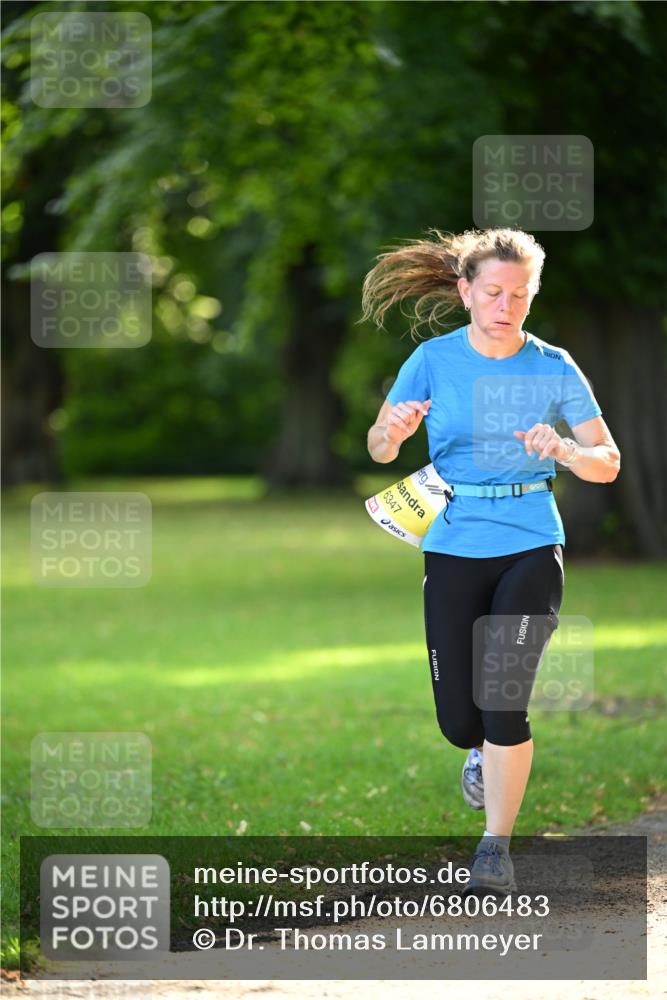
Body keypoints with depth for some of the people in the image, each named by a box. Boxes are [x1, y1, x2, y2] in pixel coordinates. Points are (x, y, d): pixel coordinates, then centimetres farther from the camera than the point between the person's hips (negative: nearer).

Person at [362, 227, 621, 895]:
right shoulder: (433, 360, -1)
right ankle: (487, 750, 37)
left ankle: (496, 845, 0)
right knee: (459, 721, -1)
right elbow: (378, 450, 3)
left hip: (531, 546, -1)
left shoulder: (553, 368, -1)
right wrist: (393, 430, -21)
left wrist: (564, 450, -21)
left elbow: (608, 464, 0)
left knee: (501, 697, -16)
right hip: (454, 550, 1)